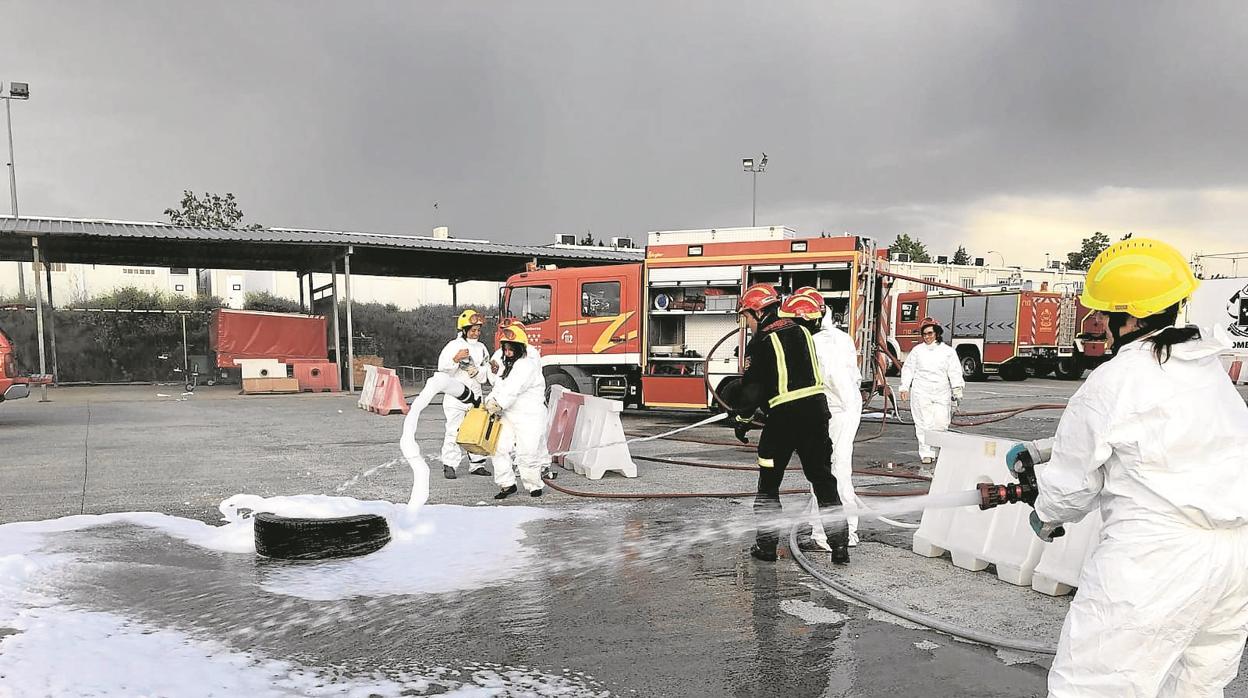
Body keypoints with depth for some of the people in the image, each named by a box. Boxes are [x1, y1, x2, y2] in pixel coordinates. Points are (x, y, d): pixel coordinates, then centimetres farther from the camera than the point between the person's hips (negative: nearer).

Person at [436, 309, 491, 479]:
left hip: (475, 396, 5)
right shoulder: (453, 346, -5)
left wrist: (476, 372, -13)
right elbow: (442, 369, -13)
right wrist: (456, 359, -26)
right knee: (454, 431, -7)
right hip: (456, 397, -5)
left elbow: (486, 374, 7)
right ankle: (449, 466, -2)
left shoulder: (481, 348, 10)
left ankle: (477, 464, 19)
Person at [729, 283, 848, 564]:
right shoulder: (801, 331, 13)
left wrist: (743, 419, 4)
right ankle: (839, 544, 11)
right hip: (816, 407, 6)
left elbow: (752, 387, -7)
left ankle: (766, 544, 12)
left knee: (769, 480, 9)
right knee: (823, 477, 11)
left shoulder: (760, 343, -6)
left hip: (784, 414, -6)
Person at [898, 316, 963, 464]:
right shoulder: (917, 350, 8)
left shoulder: (948, 351, 6)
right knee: (924, 424, -4)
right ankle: (926, 454, 1)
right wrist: (905, 387, 4)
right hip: (921, 393, 0)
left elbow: (955, 372, 3)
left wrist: (957, 389, -6)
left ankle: (938, 451, 17)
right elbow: (908, 369, 11)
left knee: (941, 423, -3)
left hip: (941, 393, 0)